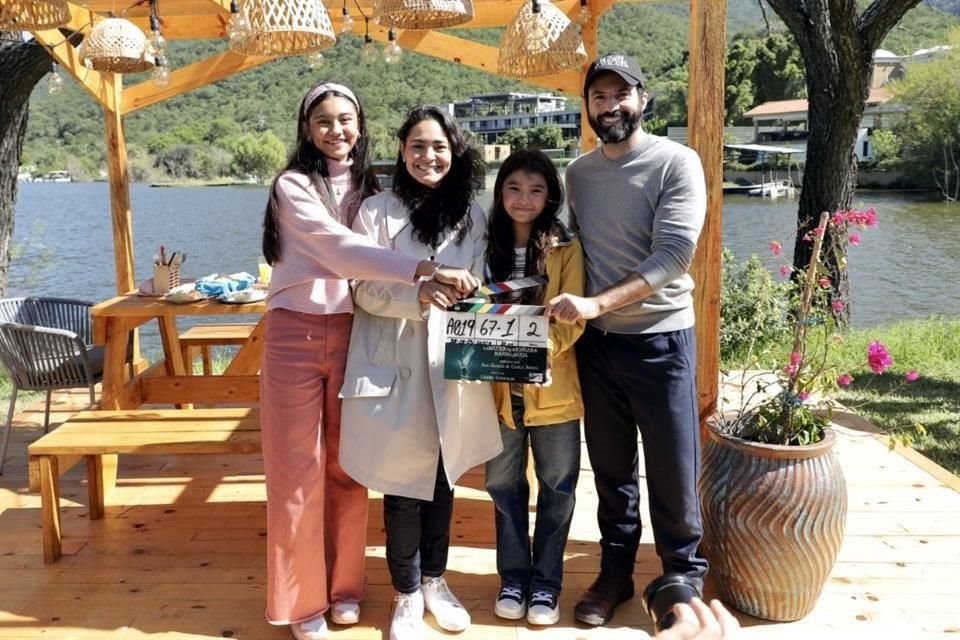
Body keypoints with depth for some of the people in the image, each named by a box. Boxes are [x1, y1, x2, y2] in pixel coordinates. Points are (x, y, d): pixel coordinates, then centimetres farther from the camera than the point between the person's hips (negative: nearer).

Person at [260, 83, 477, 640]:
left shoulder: (370, 188, 10)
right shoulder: (293, 185, -7)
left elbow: (368, 263, 9)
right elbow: (340, 249, -22)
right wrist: (425, 270, -32)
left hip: (351, 334, 4)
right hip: (297, 334, -4)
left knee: (347, 465, 12)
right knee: (299, 469, 4)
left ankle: (345, 586, 28)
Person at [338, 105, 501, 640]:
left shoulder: (472, 214, 8)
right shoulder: (378, 210, -2)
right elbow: (365, 291, -8)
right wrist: (416, 295, -24)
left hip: (451, 362, 3)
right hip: (395, 364, -3)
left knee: (443, 475, 13)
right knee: (403, 479, 4)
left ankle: (435, 579, 32)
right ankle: (408, 592, 23)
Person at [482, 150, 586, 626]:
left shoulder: (566, 248, -4)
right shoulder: (487, 245, 4)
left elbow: (573, 319, -10)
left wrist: (539, 347, -28)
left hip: (552, 387, -2)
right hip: (499, 387, 2)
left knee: (556, 487, 9)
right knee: (505, 485, 12)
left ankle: (546, 581, 25)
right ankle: (514, 577, 28)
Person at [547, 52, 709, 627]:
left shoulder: (677, 163, -10)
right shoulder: (578, 172, 7)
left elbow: (672, 256, -19)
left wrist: (596, 303, -27)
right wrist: (574, 316, 3)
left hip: (661, 340, -4)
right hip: (597, 341, 4)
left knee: (673, 471, 5)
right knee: (611, 469, 14)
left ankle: (684, 574, 27)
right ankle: (615, 572, 30)